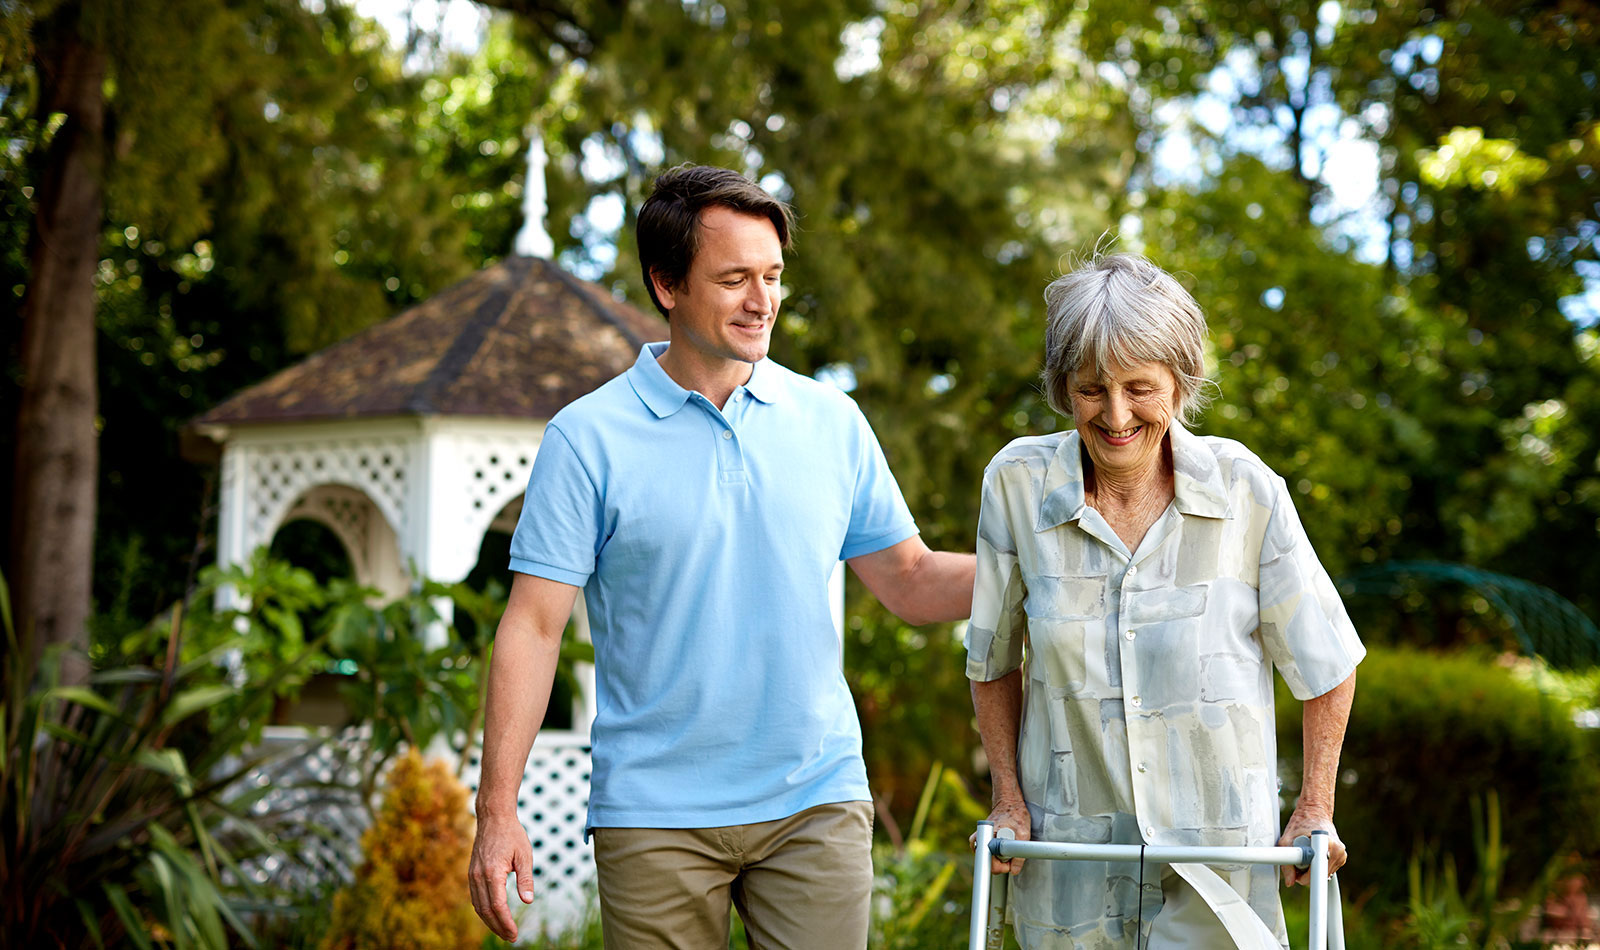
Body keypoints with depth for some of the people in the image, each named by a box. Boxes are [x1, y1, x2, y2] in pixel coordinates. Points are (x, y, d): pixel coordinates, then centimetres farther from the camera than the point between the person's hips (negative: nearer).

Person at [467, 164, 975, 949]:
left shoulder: (832, 421, 7)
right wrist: (497, 812, -11)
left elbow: (909, 581, 10)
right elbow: (533, 627, -5)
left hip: (816, 802, 2)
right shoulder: (587, 439, -3)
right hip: (654, 816, -2)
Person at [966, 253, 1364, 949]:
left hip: (1217, 856, -1)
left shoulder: (1245, 490, -9)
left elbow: (1324, 665, 2)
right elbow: (994, 661, 8)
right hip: (1069, 857, 1)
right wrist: (1008, 800, 5)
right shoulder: (1018, 483, -6)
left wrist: (1316, 811, 2)